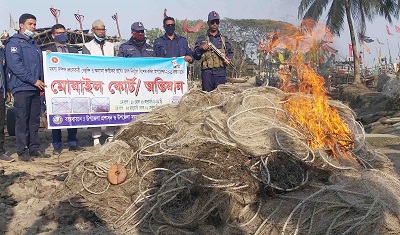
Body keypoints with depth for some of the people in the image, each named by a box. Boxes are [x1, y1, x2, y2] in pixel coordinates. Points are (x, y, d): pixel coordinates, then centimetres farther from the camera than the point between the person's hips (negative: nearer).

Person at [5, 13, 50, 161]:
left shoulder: (34, 44, 21)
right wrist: (34, 80, -15)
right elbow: (16, 65, -13)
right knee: (22, 120, -4)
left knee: (35, 120, 8)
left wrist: (41, 83, 10)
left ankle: (34, 148, 15)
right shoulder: (13, 42, -2)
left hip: (35, 88, 7)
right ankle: (22, 151, 3)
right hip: (22, 88, -7)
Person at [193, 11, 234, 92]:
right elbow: (195, 56, 10)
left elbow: (230, 52, 20)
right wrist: (200, 49, -9)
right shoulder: (201, 39, 11)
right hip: (207, 72, -1)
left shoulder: (224, 39, 17)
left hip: (221, 71, 2)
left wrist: (229, 59, -2)